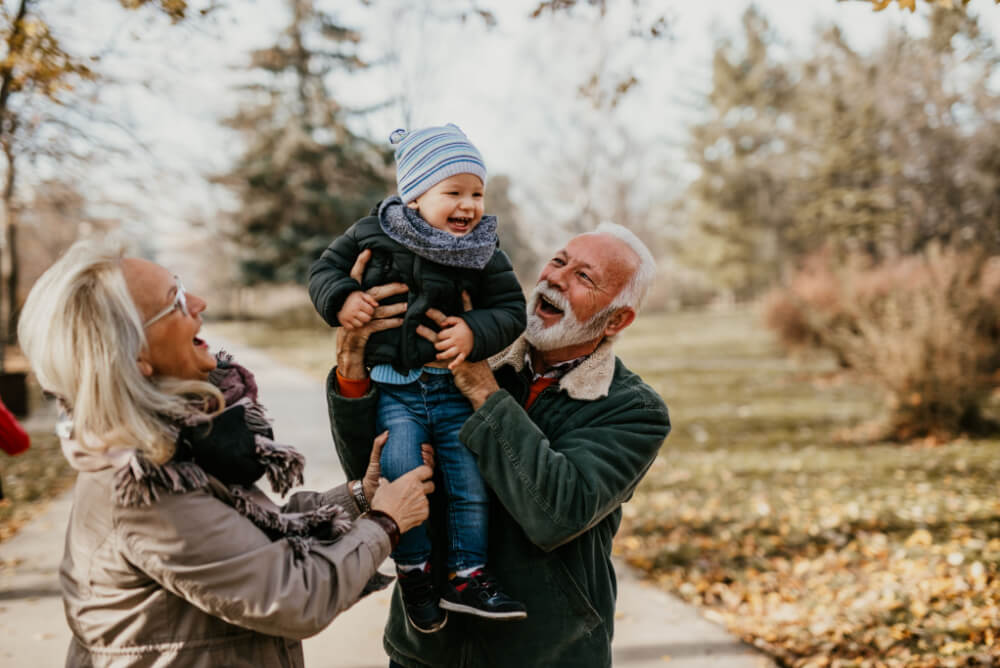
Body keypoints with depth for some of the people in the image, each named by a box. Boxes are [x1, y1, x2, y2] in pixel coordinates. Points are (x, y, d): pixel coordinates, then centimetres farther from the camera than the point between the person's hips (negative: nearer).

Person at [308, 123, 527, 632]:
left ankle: (466, 575, 18)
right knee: (400, 473, -14)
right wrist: (342, 299, -13)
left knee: (470, 477, 1)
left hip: (456, 386, 2)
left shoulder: (483, 253, 2)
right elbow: (324, 270, 8)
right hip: (394, 388, -2)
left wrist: (475, 331, -16)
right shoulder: (373, 234, 0)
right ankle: (412, 571, 9)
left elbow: (510, 309, 3)